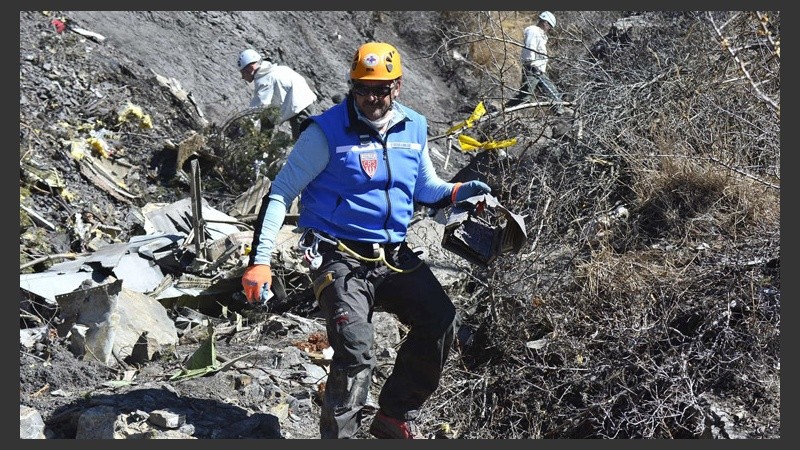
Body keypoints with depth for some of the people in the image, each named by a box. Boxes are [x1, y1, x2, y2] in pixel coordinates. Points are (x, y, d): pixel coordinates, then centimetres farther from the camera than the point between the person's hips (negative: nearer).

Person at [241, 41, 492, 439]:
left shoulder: (414, 128, 6)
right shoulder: (327, 131, -10)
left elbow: (426, 187, 22)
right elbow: (280, 193, -7)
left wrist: (460, 192, -1)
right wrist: (260, 260, -15)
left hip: (394, 257, 6)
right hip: (340, 260, -6)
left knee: (442, 322, -3)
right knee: (356, 355, -20)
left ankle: (395, 417, 15)